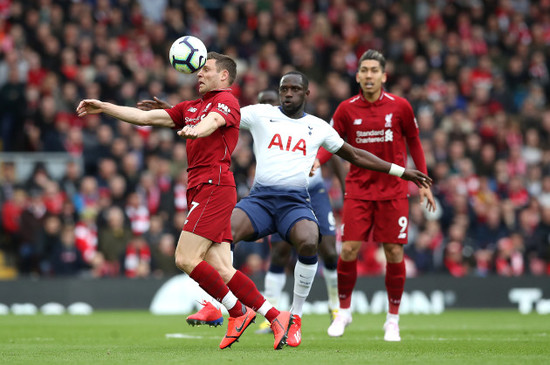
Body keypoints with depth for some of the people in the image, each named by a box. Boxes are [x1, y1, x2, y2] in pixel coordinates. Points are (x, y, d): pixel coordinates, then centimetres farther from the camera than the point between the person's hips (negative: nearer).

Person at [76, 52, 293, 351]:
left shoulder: (226, 100, 0)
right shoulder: (190, 108, 26)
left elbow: (213, 119, -24)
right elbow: (145, 117, 25)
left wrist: (197, 130, -46)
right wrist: (103, 108, 19)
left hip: (214, 188, -8)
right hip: (200, 191, 8)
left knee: (186, 259, -15)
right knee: (221, 270, -1)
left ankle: (237, 311, -3)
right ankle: (276, 317, 2)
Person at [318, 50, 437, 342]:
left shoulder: (400, 107, -2)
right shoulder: (347, 109, -1)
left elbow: (414, 142, 8)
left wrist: (423, 182, 6)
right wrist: (315, 161, -16)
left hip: (393, 191, 0)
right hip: (358, 189, 0)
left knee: (394, 253, -2)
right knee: (348, 250, -8)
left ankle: (393, 320, 11)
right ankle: (343, 311, 13)